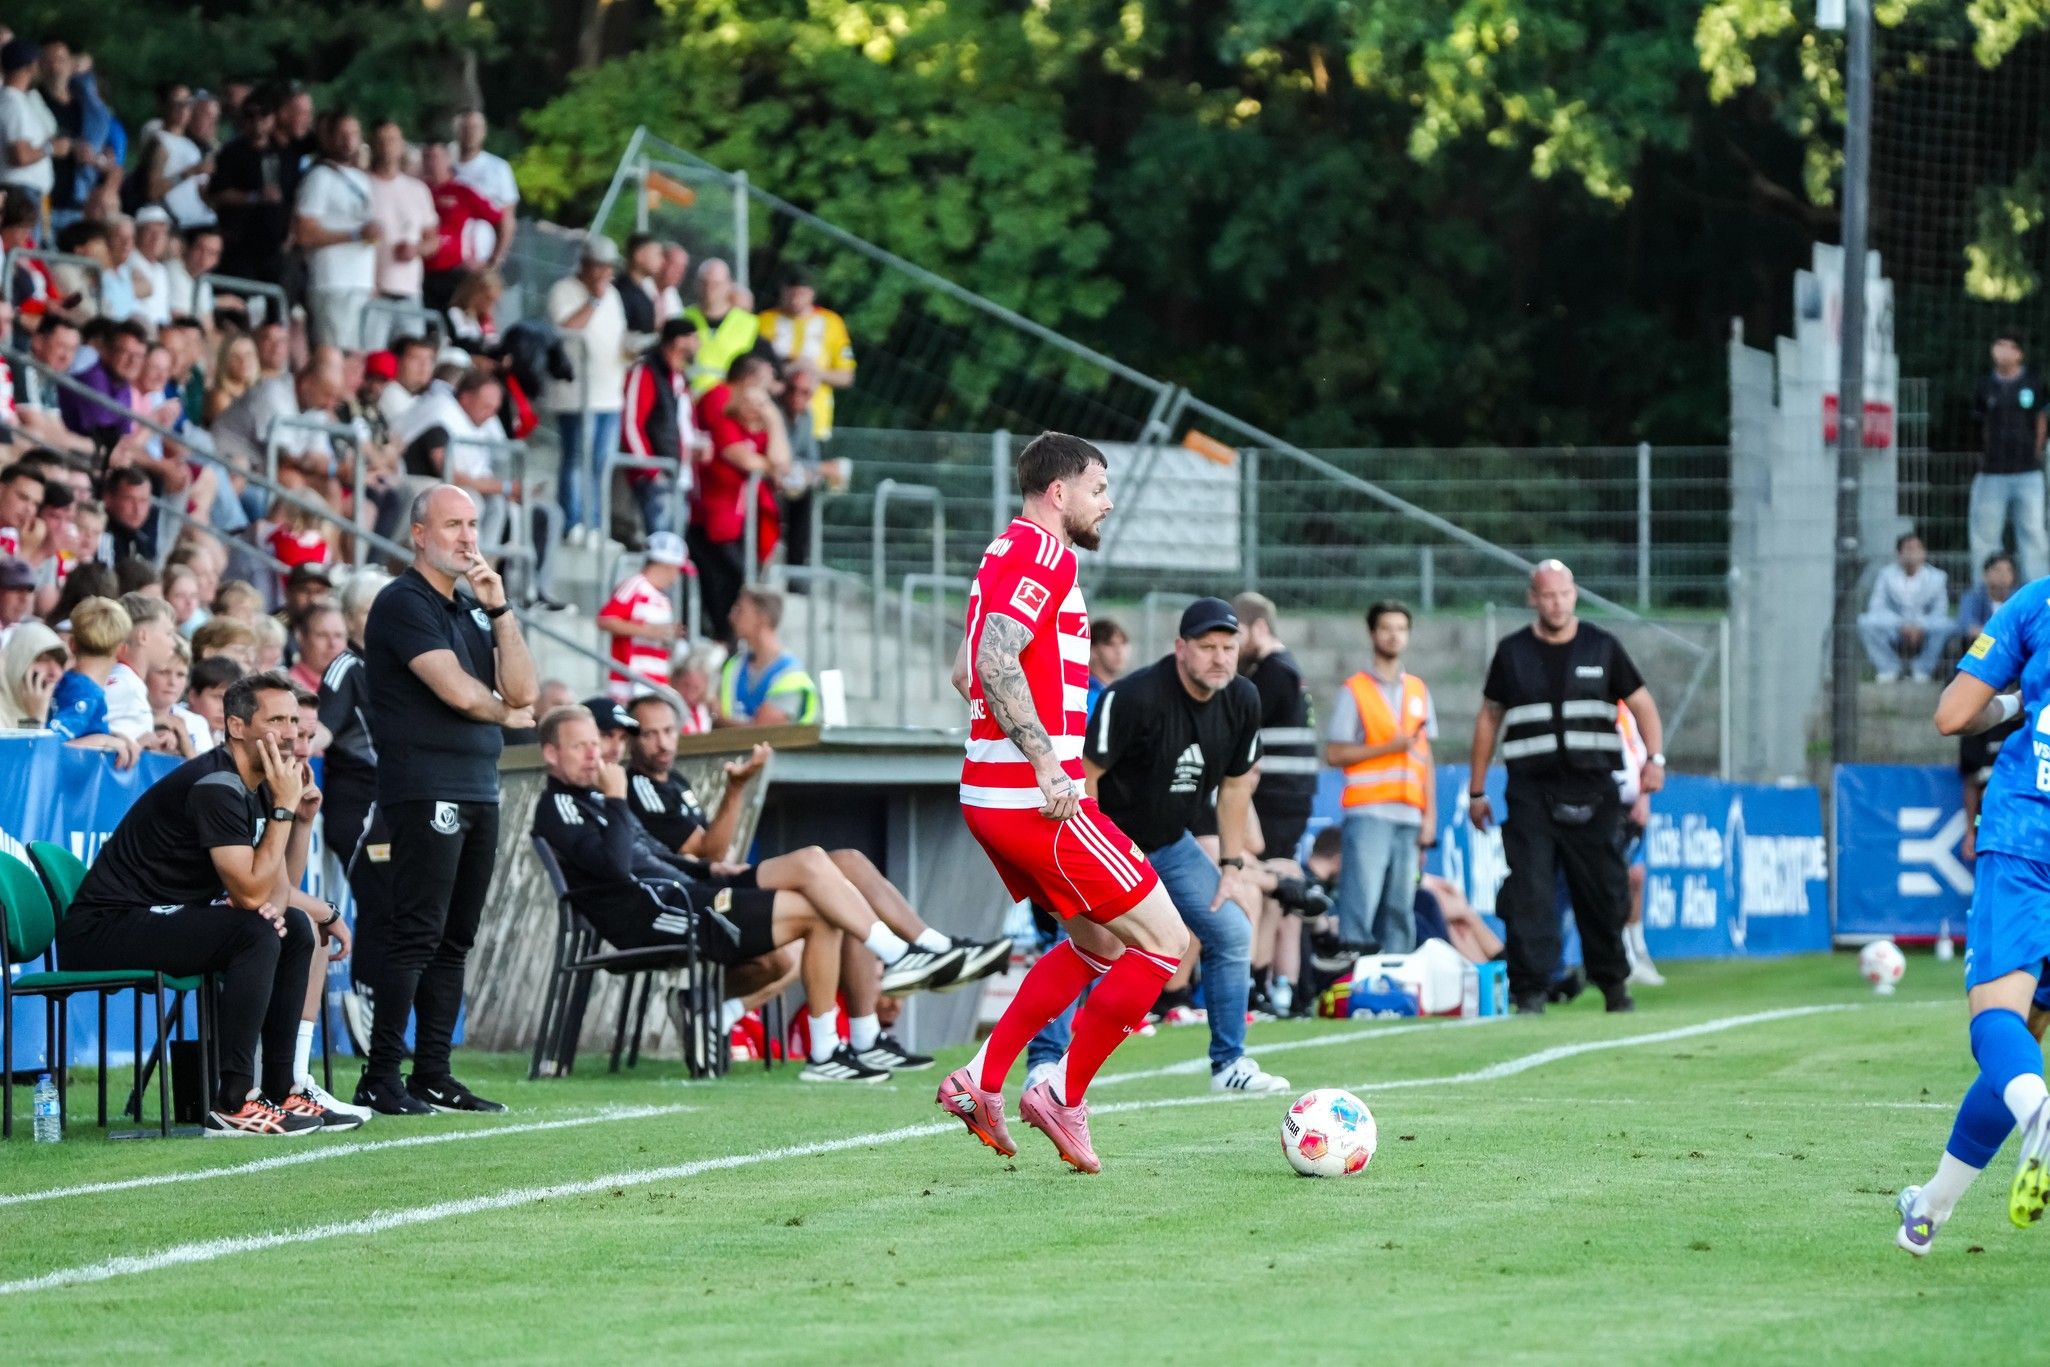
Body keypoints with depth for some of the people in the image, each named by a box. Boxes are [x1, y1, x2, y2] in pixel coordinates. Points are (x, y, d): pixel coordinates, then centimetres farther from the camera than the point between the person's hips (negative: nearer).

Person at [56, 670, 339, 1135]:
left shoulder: (254, 786, 11)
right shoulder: (215, 787, -20)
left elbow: (278, 885, 13)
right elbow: (250, 892, -23)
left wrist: (303, 820, -5)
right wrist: (284, 808, -18)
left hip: (160, 917, 11)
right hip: (102, 928, -11)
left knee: (294, 928, 10)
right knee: (254, 935, -27)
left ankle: (279, 1092, 9)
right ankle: (232, 1105, -26)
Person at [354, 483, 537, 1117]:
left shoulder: (472, 608, 18)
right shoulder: (403, 603, -7)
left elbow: (522, 691, 8)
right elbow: (457, 690, -17)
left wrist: (499, 608, 0)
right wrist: (506, 712, 4)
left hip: (478, 787, 8)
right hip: (425, 788, -8)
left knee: (455, 939, 9)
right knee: (416, 933, -11)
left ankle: (432, 1075, 12)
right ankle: (380, 1079, -11)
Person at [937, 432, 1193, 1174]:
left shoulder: (1008, 551, 19)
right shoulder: (1043, 553, -12)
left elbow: (967, 674, 25)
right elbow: (995, 661, -25)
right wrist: (1048, 765, -25)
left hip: (992, 795, 10)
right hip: (1033, 800, -10)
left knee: (1100, 944, 21)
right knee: (1163, 941, -4)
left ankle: (981, 1081, 14)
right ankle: (1066, 1099, 0)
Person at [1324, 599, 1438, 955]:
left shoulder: (1418, 691, 17)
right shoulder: (1355, 690, 3)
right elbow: (1334, 754, -3)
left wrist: (1430, 816, 12)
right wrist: (1388, 747, -11)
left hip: (1409, 815, 5)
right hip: (1369, 812, -5)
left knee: (1401, 906, 3)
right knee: (1362, 899, -14)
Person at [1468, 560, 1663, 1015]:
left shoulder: (1602, 648, 9)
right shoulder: (1512, 653, 9)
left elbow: (1641, 703, 13)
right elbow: (1489, 719, 15)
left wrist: (1654, 758, -3)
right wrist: (1476, 790, 13)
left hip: (1593, 789, 0)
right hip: (1532, 788, 0)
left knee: (1604, 892, 3)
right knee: (1529, 893, -10)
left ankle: (1612, 982, 18)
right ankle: (1530, 989, -9)